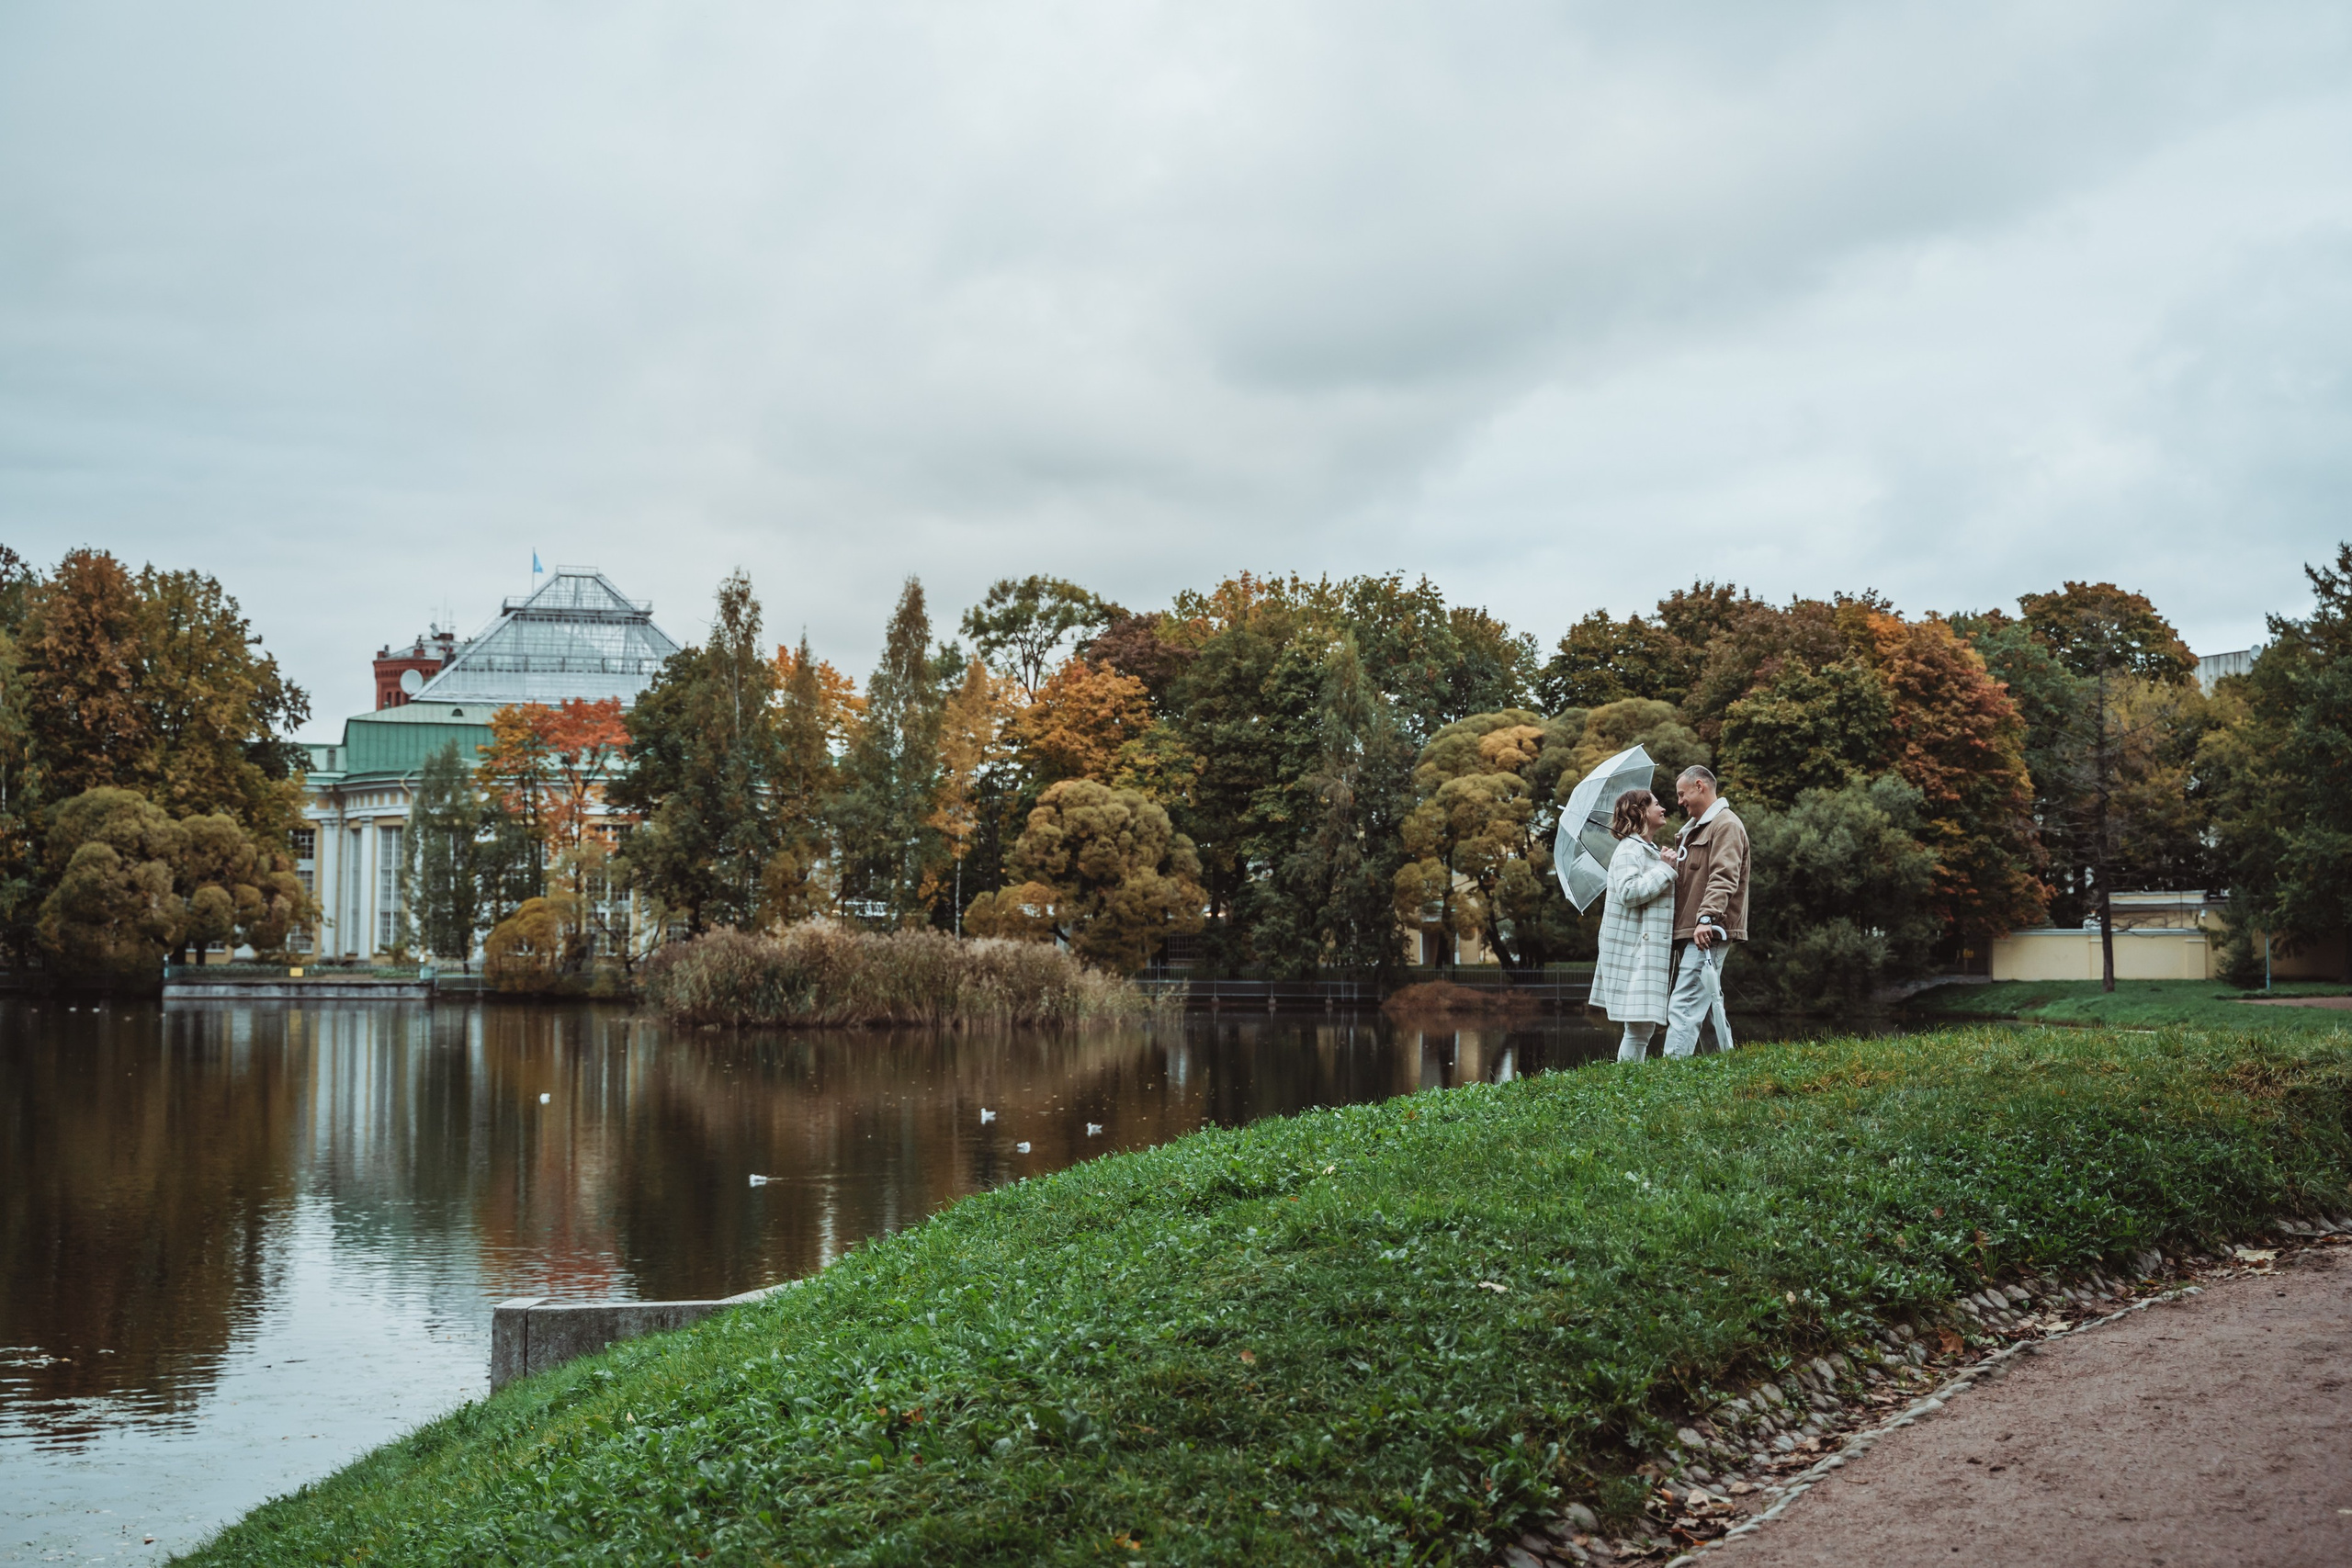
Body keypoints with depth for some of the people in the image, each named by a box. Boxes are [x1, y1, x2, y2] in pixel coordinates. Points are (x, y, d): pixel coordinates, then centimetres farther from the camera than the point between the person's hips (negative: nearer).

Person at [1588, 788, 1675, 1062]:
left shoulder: (1651, 851, 21)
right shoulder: (1629, 850, -9)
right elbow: (1629, 892, -24)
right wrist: (1665, 869, -16)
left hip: (1650, 950, 10)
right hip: (1633, 951, -10)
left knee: (1644, 1027, 7)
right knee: (1640, 1027, -12)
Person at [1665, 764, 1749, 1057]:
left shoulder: (1726, 824, -8)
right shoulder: (1695, 828, 25)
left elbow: (1724, 877, -20)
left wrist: (1707, 916, -29)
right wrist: (1672, 865, 14)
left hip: (1708, 933, -11)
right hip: (1690, 933, 11)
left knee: (1684, 1006, -17)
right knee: (1708, 1003, 13)